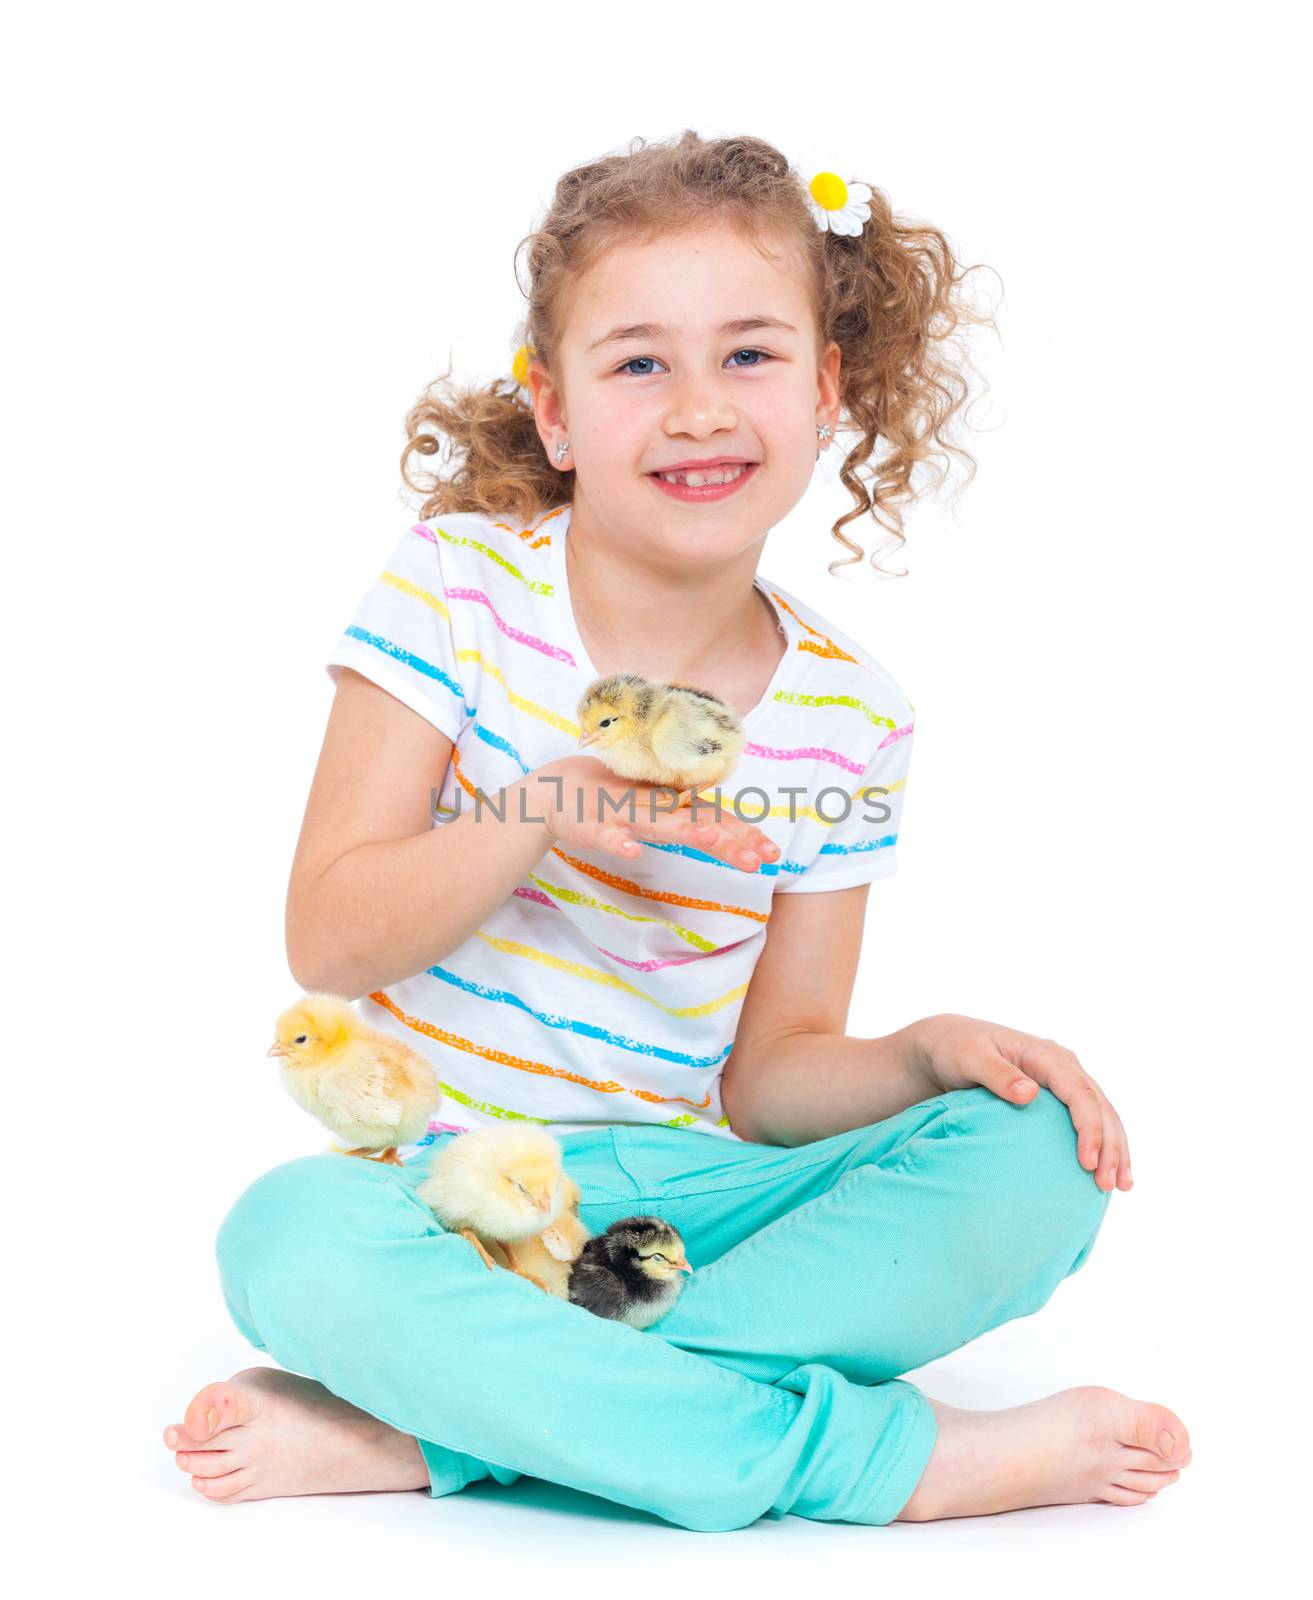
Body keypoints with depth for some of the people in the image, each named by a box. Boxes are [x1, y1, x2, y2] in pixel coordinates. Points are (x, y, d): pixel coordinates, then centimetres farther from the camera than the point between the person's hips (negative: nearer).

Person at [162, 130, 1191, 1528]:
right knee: (294, 1238, -36)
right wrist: (553, 808, -26)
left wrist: (930, 1052, -17)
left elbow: (768, 1075, 4)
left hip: (678, 1192, 3)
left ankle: (424, 1431, -28)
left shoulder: (848, 718, 0)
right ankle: (897, 1454, -29)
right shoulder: (459, 585, -6)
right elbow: (325, 939, -10)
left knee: (1037, 1157, -20)